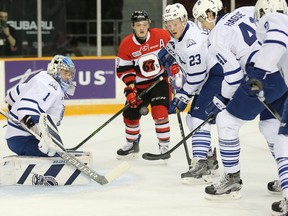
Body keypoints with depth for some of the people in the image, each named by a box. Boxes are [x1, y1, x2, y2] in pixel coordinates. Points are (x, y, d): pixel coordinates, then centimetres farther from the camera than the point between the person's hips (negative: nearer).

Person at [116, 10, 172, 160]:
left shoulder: (161, 36, -15)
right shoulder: (126, 44, -12)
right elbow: (124, 70, -8)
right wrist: (130, 89, -16)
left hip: (160, 80, -3)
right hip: (139, 85, 3)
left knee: (160, 113, -18)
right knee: (131, 114, 8)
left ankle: (164, 147, -6)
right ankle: (132, 144, 31)